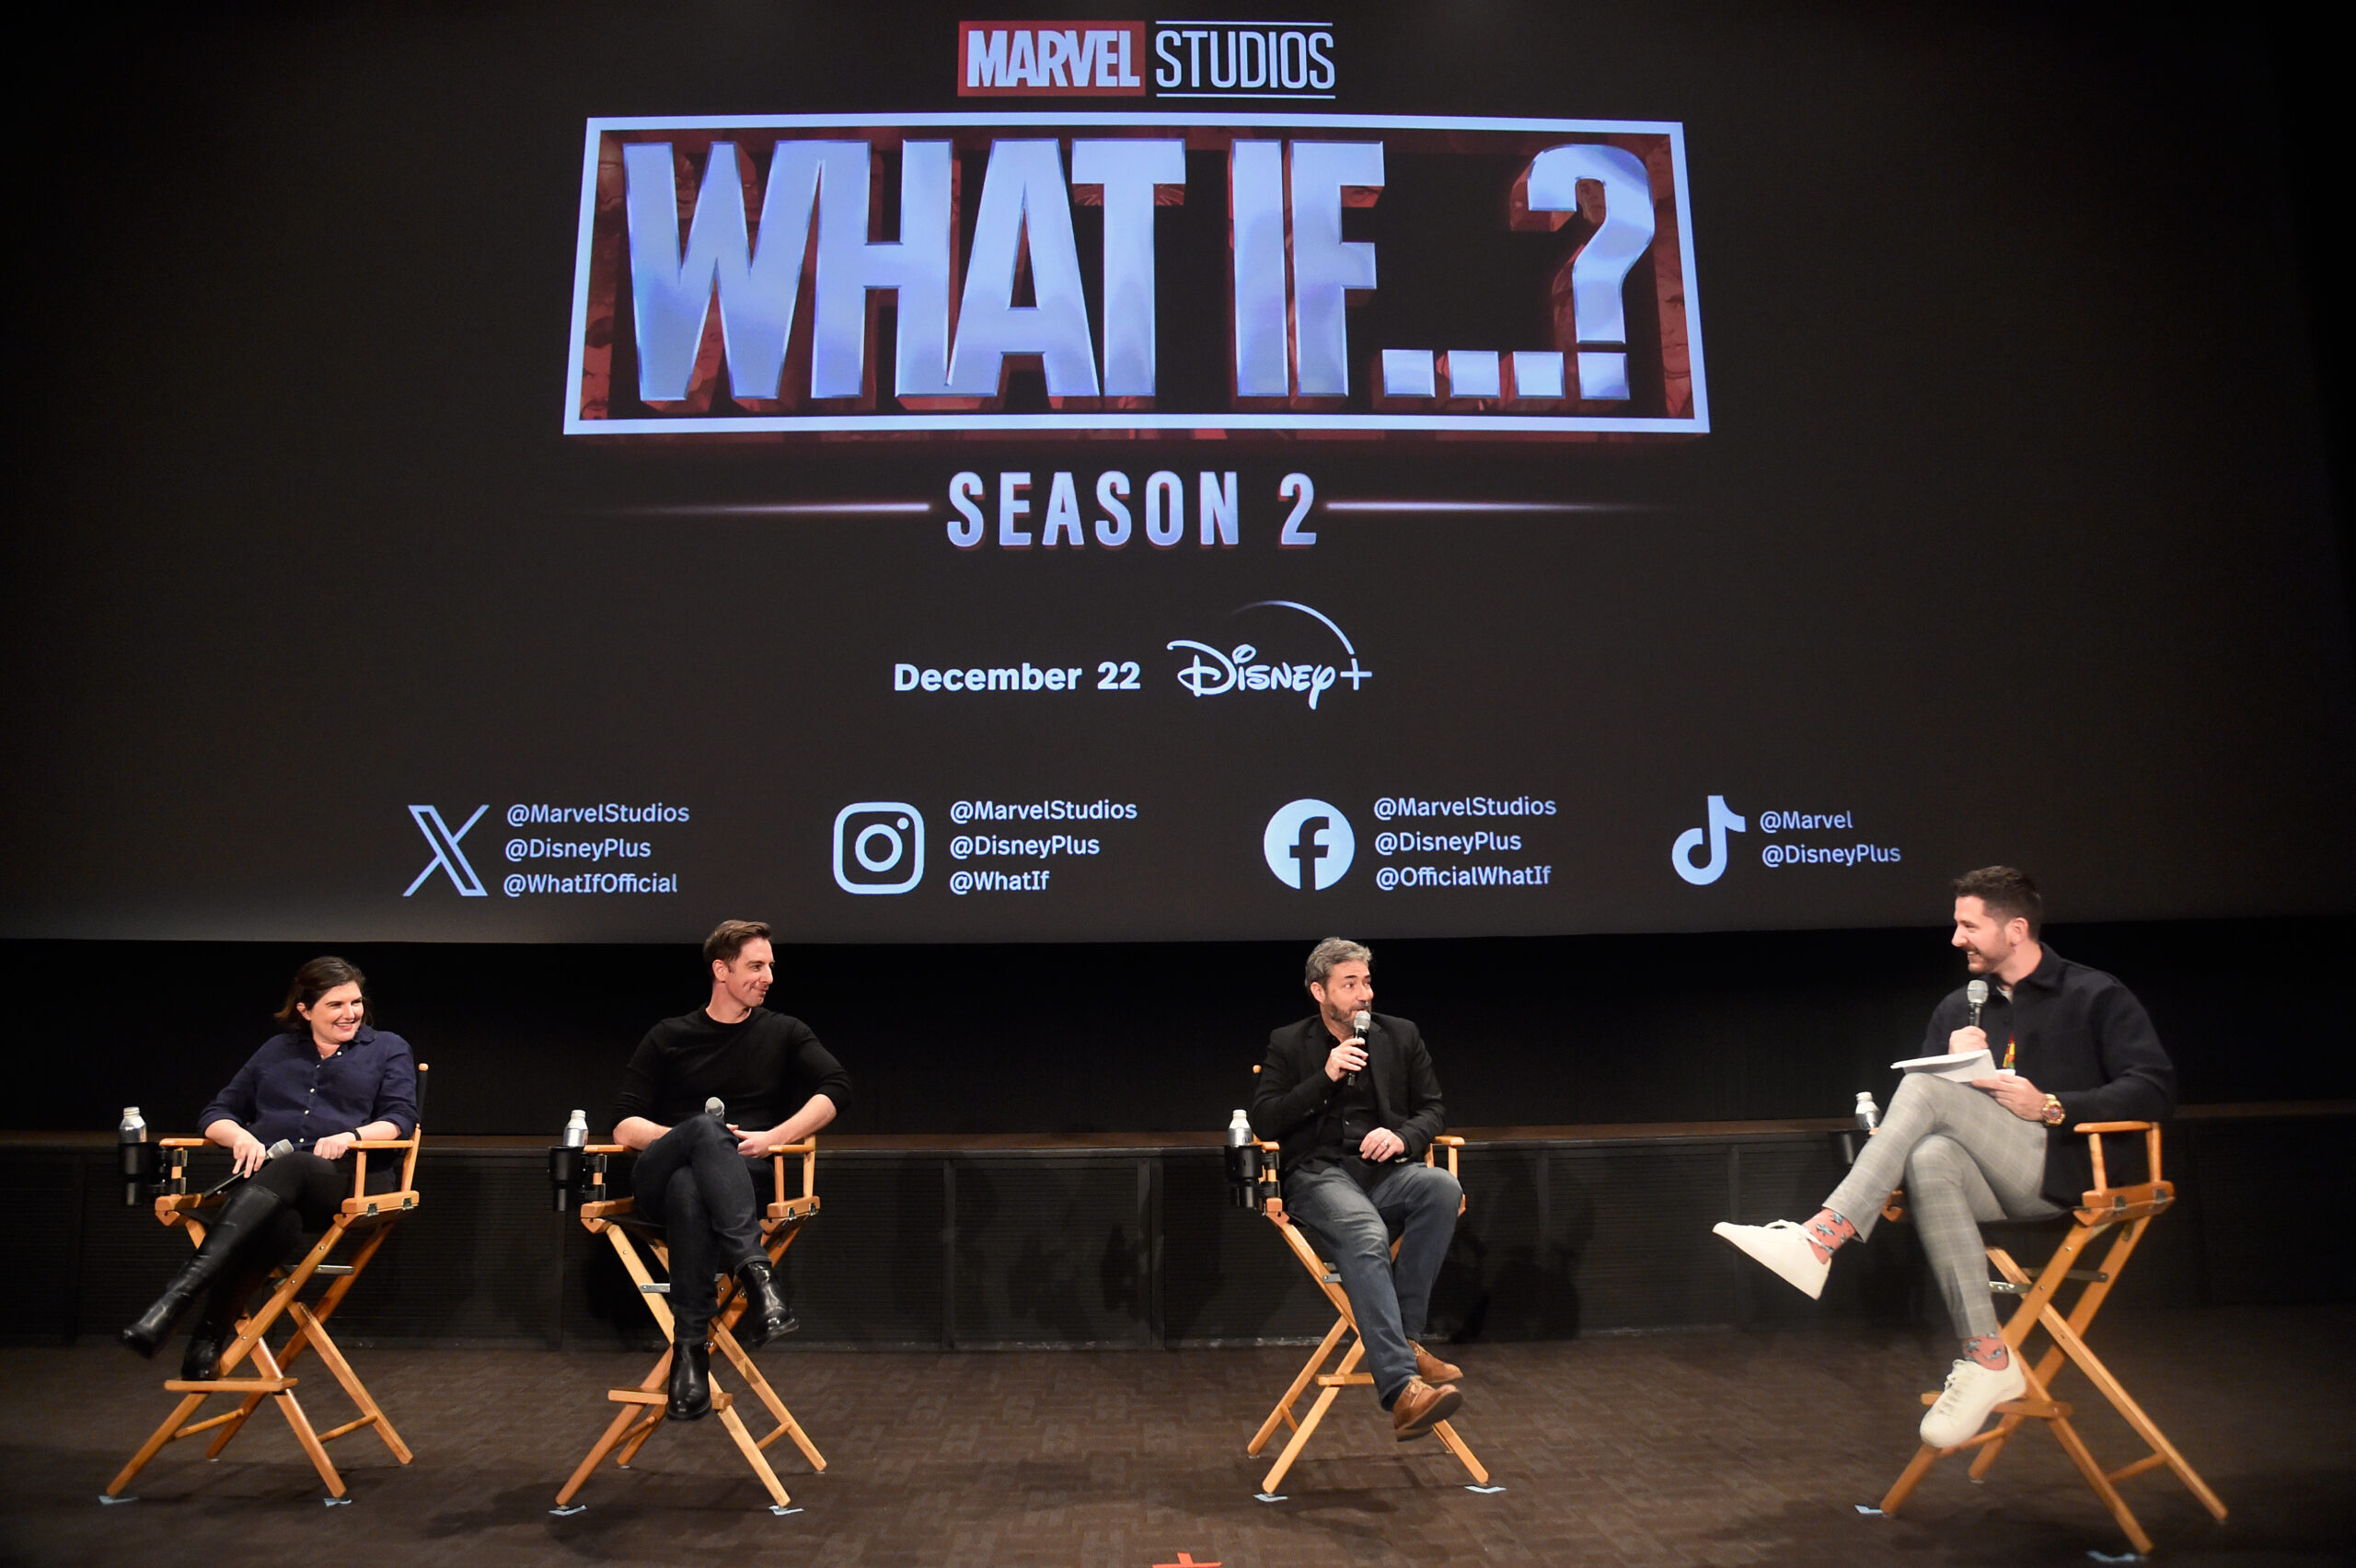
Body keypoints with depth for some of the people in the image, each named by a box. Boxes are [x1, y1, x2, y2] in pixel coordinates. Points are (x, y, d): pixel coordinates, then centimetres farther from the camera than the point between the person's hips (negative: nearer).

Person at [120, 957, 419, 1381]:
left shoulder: (388, 1049, 18)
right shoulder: (276, 1052, 26)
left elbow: (402, 1118, 5)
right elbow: (216, 1114, 23)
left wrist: (351, 1136, -17)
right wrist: (241, 1137, -2)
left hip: (352, 1178, -2)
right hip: (267, 1180, 2)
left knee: (291, 1167, -39)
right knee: (278, 1221, -38)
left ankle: (178, 1295, -50)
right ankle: (207, 1342, -41)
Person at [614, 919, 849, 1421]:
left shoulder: (784, 1033, 18)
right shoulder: (668, 1038, 16)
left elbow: (836, 1087, -1)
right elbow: (625, 1126, 7)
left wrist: (772, 1137, -13)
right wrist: (688, 1136, -12)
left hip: (740, 1175, 1)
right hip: (658, 1176, -1)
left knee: (689, 1190, -39)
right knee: (707, 1129, -38)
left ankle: (690, 1347, -45)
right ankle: (756, 1273, -54)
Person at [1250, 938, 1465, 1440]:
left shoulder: (1401, 1035, 16)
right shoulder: (1289, 1044, 10)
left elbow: (1434, 1109, 16)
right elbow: (1263, 1121, 1)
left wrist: (1403, 1137, -7)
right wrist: (1325, 1077, -9)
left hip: (1384, 1170, 3)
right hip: (1318, 1173, -3)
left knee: (1442, 1188, -32)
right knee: (1366, 1235, -36)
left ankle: (1406, 1339, -25)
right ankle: (1401, 1390, -44)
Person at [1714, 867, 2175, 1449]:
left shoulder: (2096, 996, 7)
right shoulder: (1958, 1009, 21)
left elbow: (2155, 1090, -4)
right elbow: (1923, 1113, 18)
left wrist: (2050, 1107, -14)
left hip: (2060, 1171, -5)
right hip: (1992, 1184, 5)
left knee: (1925, 1089, -28)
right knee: (1930, 1159, -35)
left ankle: (1821, 1239, -40)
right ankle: (1986, 1358, -32)